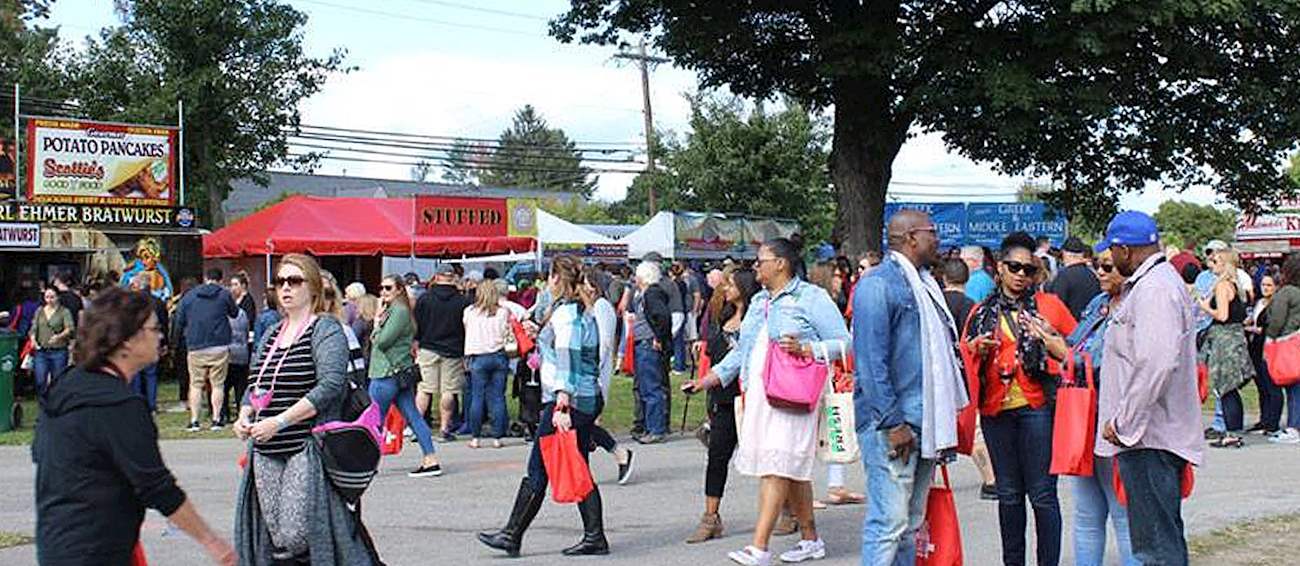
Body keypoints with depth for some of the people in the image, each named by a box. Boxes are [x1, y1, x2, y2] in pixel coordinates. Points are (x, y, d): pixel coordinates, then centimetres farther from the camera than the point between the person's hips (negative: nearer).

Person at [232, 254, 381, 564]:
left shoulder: (326, 329, -5)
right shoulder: (271, 334, 18)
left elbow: (331, 386, -17)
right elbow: (254, 387, 22)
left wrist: (279, 421, -21)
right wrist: (244, 416, 0)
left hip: (308, 450, -7)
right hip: (266, 452, 7)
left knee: (297, 535, -12)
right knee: (272, 536, 6)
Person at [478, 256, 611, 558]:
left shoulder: (564, 314, -13)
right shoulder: (583, 312, 15)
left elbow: (567, 362, -21)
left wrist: (562, 406, -25)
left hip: (567, 400, -10)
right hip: (589, 398, 10)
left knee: (538, 470, -3)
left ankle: (512, 535, 3)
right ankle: (594, 537, 10)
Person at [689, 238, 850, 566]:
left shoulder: (811, 297, -3)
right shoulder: (759, 301, 20)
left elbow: (843, 342, -5)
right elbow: (743, 349, 24)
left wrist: (805, 349, -18)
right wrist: (713, 377, 15)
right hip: (759, 395, 7)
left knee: (776, 467, -13)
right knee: (792, 470, 11)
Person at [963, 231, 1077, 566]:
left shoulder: (1048, 305, 5)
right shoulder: (982, 313, 12)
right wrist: (977, 350, -5)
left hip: (1036, 407, -3)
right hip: (996, 410, 3)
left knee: (1042, 494, -3)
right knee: (1008, 494, 11)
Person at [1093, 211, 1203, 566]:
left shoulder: (1153, 289, -16)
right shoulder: (1155, 282, 18)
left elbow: (1156, 364, -26)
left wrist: (1123, 423, -19)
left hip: (1148, 436, -11)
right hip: (1145, 431, 11)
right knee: (1167, 536, 16)